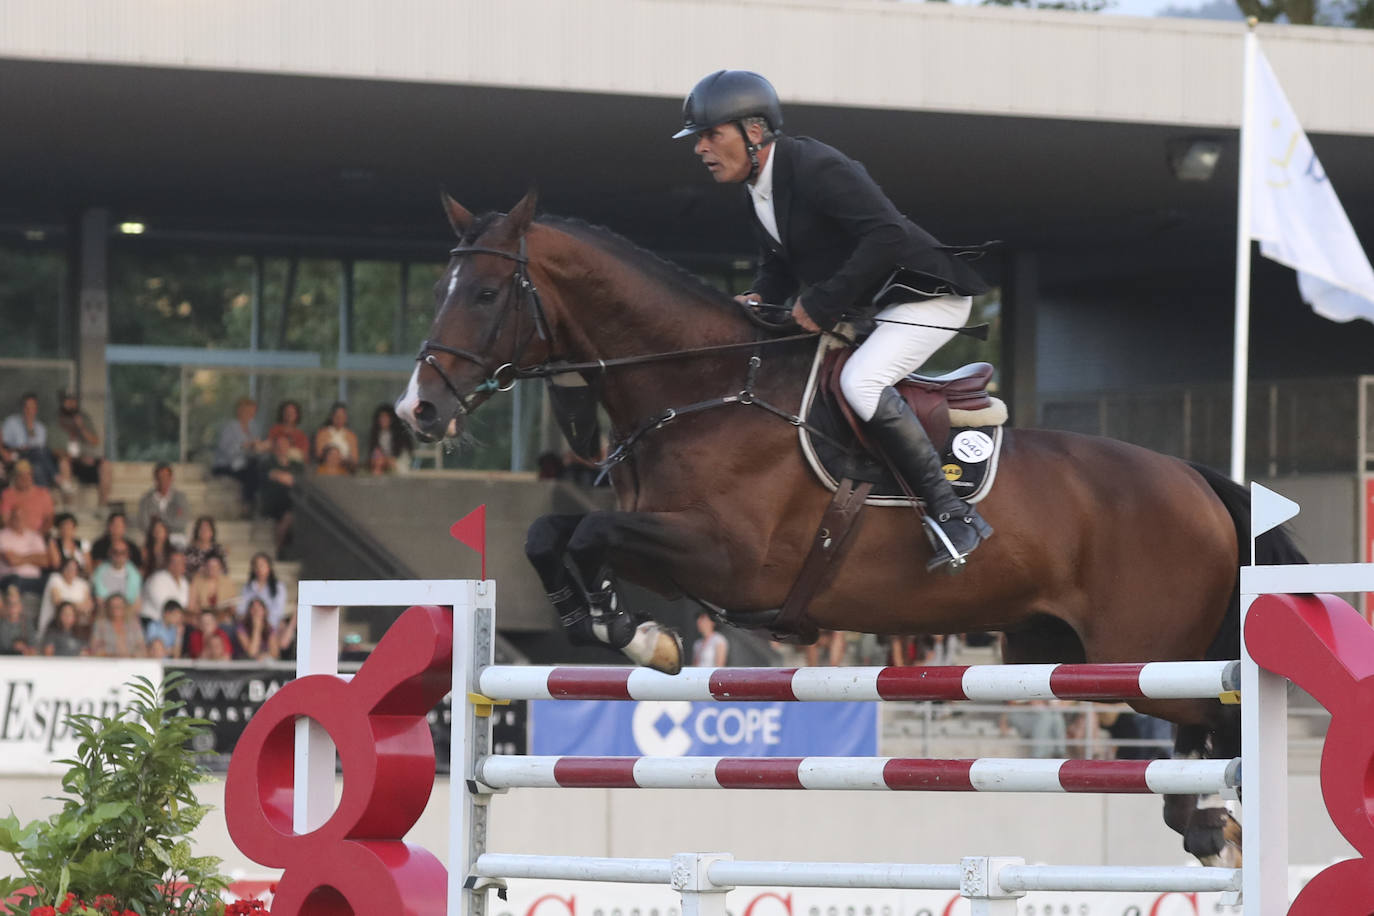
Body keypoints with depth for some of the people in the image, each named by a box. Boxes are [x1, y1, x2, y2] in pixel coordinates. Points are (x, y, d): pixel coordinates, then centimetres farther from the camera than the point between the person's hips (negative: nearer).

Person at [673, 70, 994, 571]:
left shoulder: (817, 169, -24)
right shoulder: (756, 193, 6)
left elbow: (887, 235, -33)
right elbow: (780, 263, 18)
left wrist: (823, 303, -30)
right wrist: (759, 297, -5)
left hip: (924, 296, -11)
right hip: (864, 310, 11)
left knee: (860, 382, -31)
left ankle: (953, 515, -26)